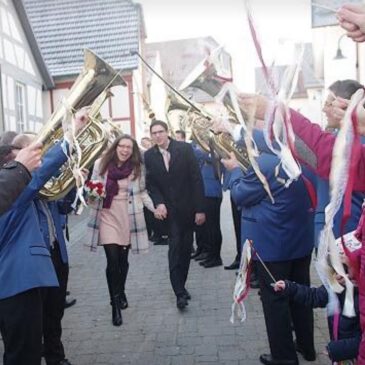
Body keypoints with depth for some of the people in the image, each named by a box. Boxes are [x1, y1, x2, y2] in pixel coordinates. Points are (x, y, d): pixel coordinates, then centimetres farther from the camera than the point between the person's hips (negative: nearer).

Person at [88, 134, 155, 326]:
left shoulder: (137, 167, -1)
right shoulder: (101, 164, -3)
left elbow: (142, 192, 6)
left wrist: (155, 207, -4)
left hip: (128, 217, 1)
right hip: (107, 215, -1)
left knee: (123, 259, 11)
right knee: (112, 260, -9)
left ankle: (121, 293, 37)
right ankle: (115, 305, 4)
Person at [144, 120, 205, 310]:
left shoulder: (184, 148, -7)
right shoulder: (149, 155, -1)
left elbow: (196, 179, -7)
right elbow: (151, 184, 1)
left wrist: (200, 208, -9)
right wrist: (159, 203, -18)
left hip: (188, 207, 1)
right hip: (169, 209, 0)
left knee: (186, 248, 9)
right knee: (175, 246, -10)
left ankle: (180, 285, 27)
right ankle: (179, 292, -5)